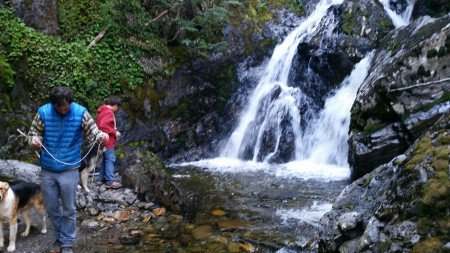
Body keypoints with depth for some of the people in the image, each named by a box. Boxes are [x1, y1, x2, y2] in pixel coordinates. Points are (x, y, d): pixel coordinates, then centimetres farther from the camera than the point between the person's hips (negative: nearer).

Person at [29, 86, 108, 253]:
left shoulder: (80, 113, -11)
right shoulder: (43, 112, -8)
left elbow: (92, 131, -7)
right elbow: (34, 131, 2)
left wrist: (101, 135, -30)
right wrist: (34, 139, -21)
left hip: (69, 170, -2)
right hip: (47, 170, 2)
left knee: (69, 209, 7)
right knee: (51, 208, 15)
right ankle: (60, 237, 36)